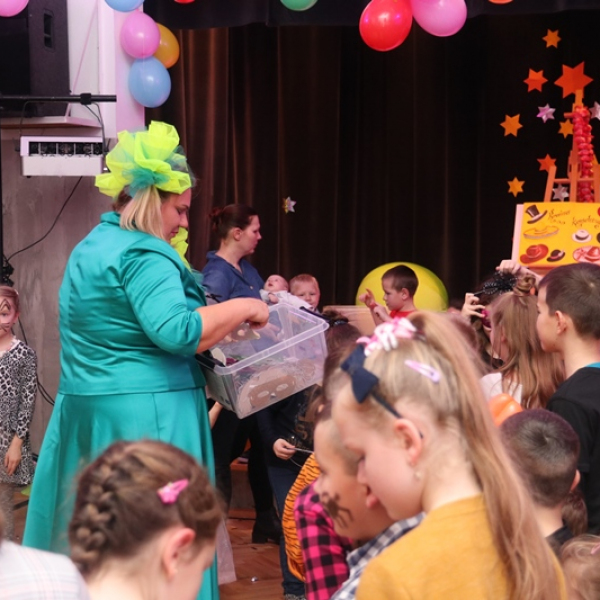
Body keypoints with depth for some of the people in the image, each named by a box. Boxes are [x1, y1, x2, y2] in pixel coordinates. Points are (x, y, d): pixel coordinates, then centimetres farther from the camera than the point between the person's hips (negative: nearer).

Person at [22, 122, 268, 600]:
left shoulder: (90, 248, 17)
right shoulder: (143, 255, -15)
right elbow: (177, 331, -26)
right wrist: (243, 309, -14)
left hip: (85, 410, 10)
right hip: (146, 416, -10)